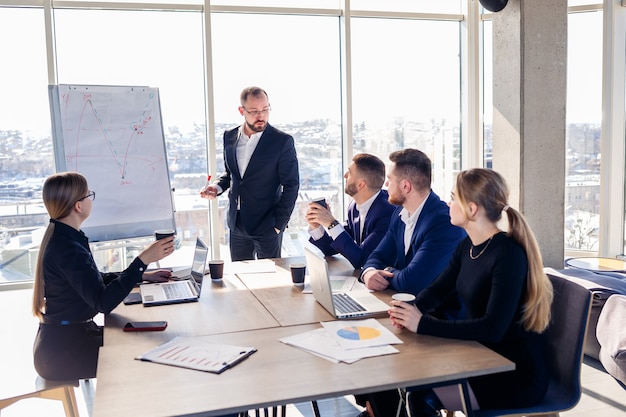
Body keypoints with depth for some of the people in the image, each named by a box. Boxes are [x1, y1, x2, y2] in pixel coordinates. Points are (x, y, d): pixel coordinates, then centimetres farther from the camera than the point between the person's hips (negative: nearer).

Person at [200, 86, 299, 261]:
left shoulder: (282, 141, -9)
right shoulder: (229, 137, 5)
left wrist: (278, 225, -11)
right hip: (237, 224, 5)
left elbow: (291, 186, -8)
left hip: (266, 226, -4)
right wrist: (217, 187, -2)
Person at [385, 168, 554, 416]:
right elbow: (437, 290, 8)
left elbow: (492, 328, -29)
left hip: (518, 375, -7)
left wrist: (423, 324, -29)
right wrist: (412, 311, -14)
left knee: (422, 396, -16)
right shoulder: (468, 246, 3)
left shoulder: (508, 254, -22)